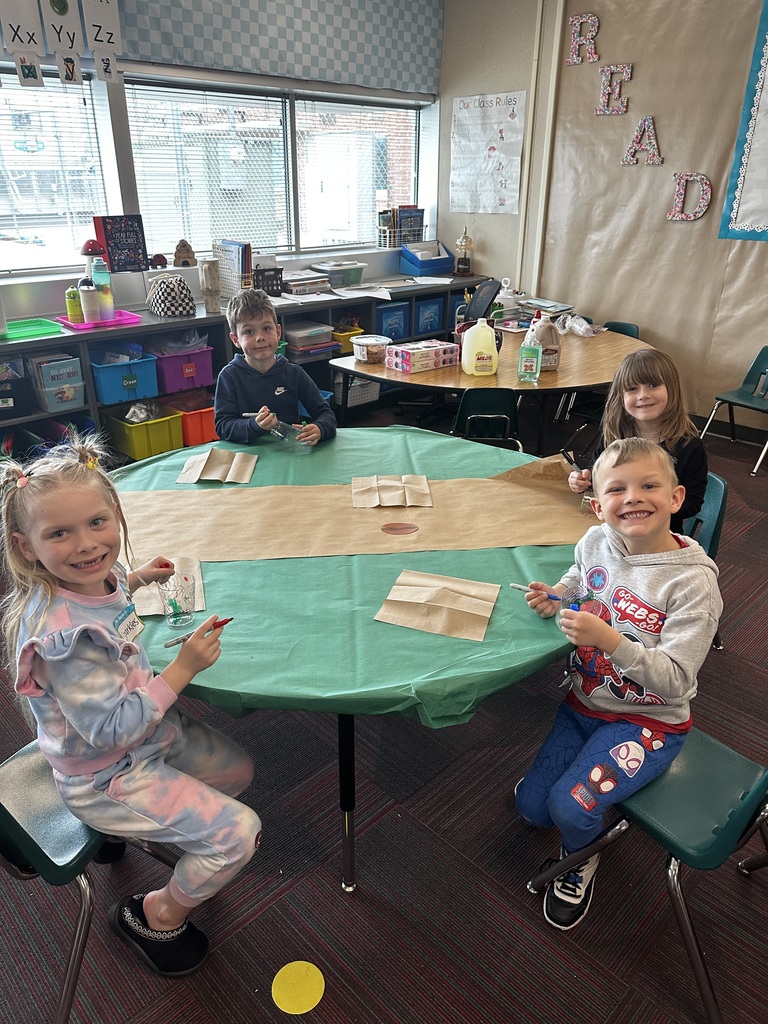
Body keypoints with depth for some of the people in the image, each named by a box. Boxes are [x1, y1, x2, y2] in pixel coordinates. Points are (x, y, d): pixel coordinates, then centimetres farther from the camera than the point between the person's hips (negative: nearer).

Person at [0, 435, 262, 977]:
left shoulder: (94, 581, -10)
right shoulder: (61, 633, -37)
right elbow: (113, 731, -32)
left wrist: (135, 578, 8)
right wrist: (182, 669, -31)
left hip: (152, 731, 9)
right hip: (107, 776, -9)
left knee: (238, 770, 24)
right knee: (238, 831, -10)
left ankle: (126, 829, 33)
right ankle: (161, 913, 16)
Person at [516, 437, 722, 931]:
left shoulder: (693, 581, -25)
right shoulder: (596, 541, -10)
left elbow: (676, 680, -26)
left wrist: (610, 640, -40)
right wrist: (558, 595, -5)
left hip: (648, 722, -5)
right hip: (585, 700, 6)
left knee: (571, 806, -19)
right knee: (531, 807, 8)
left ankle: (580, 859, 17)